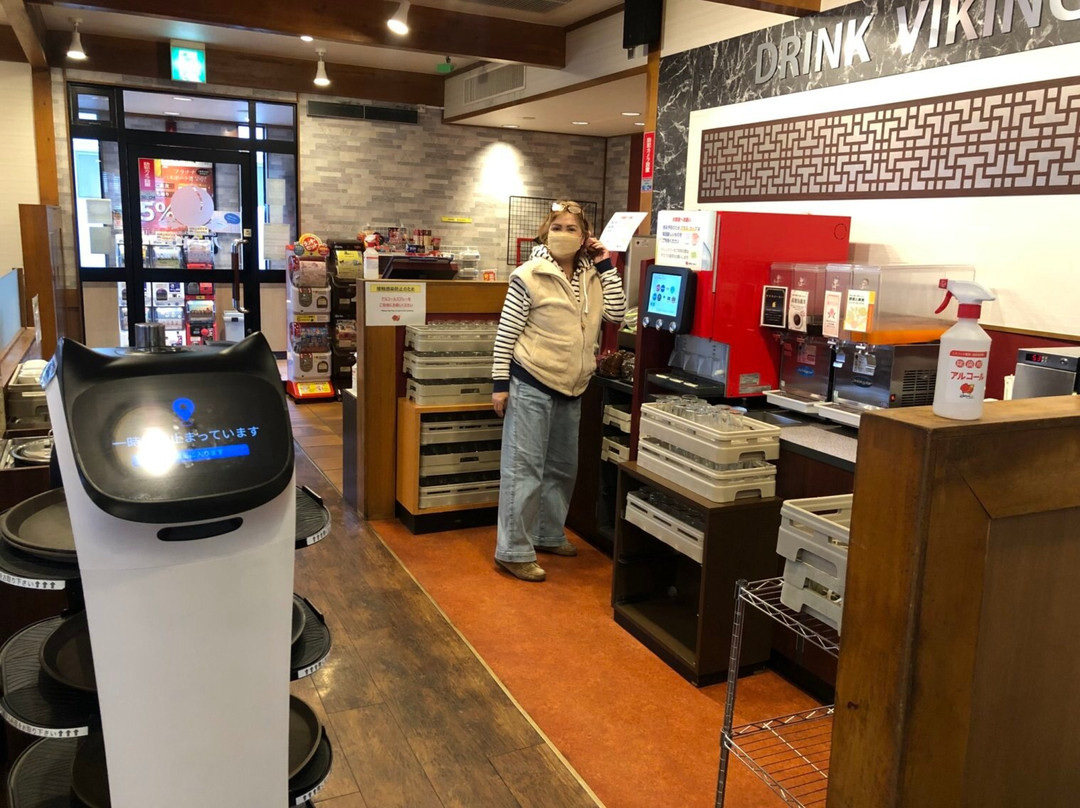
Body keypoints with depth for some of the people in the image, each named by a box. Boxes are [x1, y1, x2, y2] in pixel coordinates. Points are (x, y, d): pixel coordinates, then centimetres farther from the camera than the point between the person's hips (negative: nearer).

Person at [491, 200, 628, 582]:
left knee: (562, 468, 17)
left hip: (571, 389, 7)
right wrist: (501, 384, -11)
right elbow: (505, 333, -8)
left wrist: (606, 266, 1)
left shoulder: (590, 276, 9)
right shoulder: (529, 276, -10)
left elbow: (617, 313, 2)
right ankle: (513, 551, 4)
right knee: (524, 469, -3)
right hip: (532, 384, -7)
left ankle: (548, 534, 34)